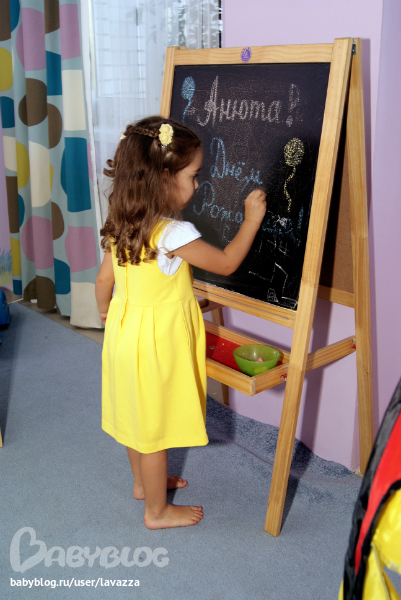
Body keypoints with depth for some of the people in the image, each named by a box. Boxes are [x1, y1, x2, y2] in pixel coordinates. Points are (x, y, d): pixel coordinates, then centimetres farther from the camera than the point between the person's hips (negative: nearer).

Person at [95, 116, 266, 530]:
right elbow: (226, 263, -14)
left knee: (137, 415, 24)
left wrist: (105, 311, 26)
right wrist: (251, 220, -4)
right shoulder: (175, 233, -25)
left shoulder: (121, 227, -2)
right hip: (158, 343, -8)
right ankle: (157, 510, 27)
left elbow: (104, 280, 7)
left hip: (125, 330, 8)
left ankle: (144, 482, 45)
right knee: (156, 424, 8)